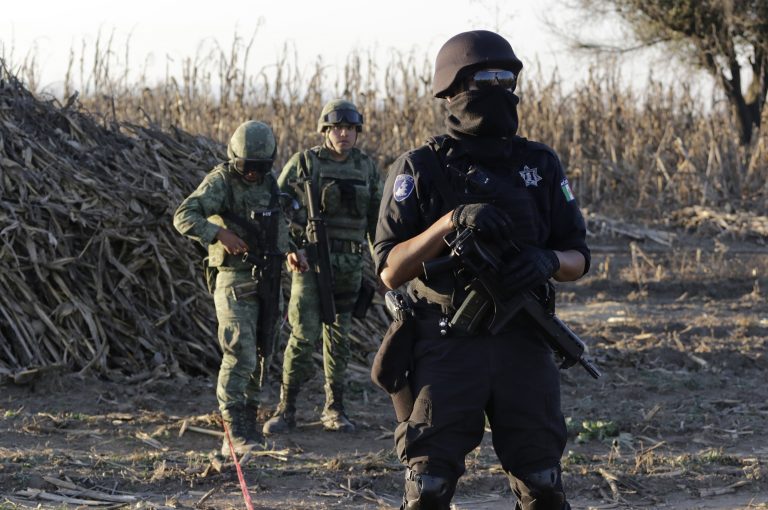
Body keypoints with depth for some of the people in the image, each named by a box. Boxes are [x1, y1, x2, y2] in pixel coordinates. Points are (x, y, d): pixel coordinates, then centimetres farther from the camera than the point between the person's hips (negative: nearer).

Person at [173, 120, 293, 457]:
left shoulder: (270, 184, 10)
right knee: (240, 355, -15)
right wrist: (219, 234, -34)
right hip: (234, 280, -7)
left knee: (258, 356, 12)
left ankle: (248, 421, 24)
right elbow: (184, 217, -22)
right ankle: (235, 432, -16)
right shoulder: (221, 181, -10)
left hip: (266, 280, 7)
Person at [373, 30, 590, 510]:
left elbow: (579, 258, 11)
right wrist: (450, 222, -20)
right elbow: (390, 270, -6)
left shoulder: (539, 164, 8)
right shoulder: (420, 170, -1)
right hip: (447, 348, -3)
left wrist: (547, 262, -12)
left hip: (523, 346, 3)